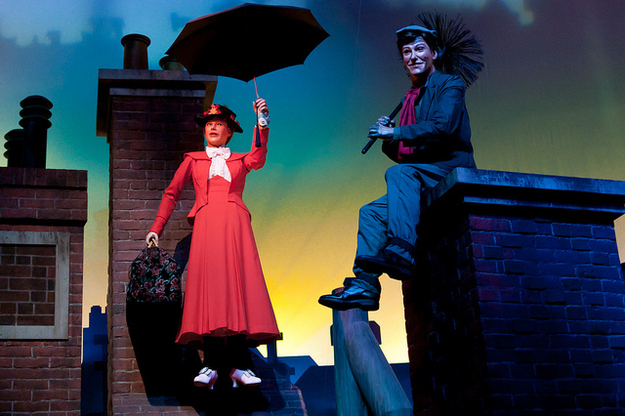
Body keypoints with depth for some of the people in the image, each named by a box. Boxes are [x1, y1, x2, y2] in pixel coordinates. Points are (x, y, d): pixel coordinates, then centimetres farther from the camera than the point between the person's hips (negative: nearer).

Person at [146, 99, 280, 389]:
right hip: (205, 224, 0)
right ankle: (211, 365, -16)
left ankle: (239, 366, -15)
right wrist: (156, 228, 13)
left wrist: (263, 123, -15)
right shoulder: (193, 160, 23)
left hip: (235, 225, 0)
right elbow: (172, 193, 23)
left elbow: (258, 158, -3)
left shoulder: (239, 159, 21)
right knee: (207, 284, -13)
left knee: (238, 283, -12)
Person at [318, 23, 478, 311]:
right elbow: (405, 155, 20)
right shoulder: (410, 100, 22)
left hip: (452, 172, -8)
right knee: (372, 212, -3)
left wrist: (396, 133, -12)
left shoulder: (449, 85, 1)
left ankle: (401, 251, -44)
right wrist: (388, 140, -1)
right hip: (422, 183, 8)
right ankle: (365, 283, -15)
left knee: (399, 173, -31)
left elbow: (443, 126, -19)